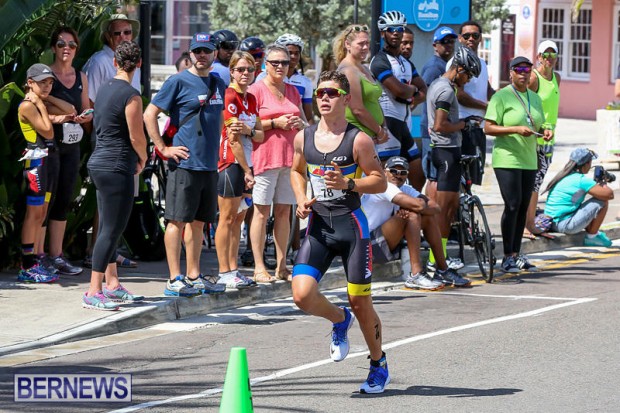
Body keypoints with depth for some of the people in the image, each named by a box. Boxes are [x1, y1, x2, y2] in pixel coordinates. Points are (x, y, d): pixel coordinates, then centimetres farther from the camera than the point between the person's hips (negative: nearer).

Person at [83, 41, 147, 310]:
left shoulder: (105, 89, 10)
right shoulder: (131, 96, -15)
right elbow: (136, 136, -13)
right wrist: (143, 159, 8)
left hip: (99, 163, 9)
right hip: (117, 168, -9)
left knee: (108, 229, 15)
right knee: (112, 230, -6)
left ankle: (112, 284, 23)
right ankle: (93, 292, -8)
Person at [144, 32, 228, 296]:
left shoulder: (218, 84, 14)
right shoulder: (178, 82, -6)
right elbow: (149, 114, -8)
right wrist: (163, 148, -12)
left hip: (209, 164, 7)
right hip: (184, 163, -7)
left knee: (198, 221, 11)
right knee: (178, 220, -4)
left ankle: (194, 276, 18)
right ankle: (175, 279, -4)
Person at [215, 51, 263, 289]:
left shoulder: (251, 99, 13)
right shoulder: (229, 96, -12)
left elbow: (260, 135, 10)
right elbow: (233, 137, -15)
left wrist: (248, 130, -14)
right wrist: (247, 171, -14)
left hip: (246, 163, 8)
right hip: (231, 163, -8)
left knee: (239, 218, 10)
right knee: (227, 218, -5)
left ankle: (233, 269, 14)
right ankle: (224, 273, -3)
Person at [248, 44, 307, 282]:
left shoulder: (293, 91, 17)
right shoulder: (256, 90, -2)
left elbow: (304, 122, 25)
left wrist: (300, 124, 2)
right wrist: (275, 123, -14)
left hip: (290, 158, 6)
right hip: (265, 156, -6)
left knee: (284, 211, 6)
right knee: (262, 211, -6)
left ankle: (282, 266, 10)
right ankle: (259, 267, -6)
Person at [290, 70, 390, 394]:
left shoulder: (358, 140, -8)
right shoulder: (303, 138, 5)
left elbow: (380, 182, -6)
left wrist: (348, 184, -22)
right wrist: (301, 199, 4)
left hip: (350, 224, -3)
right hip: (317, 224, 3)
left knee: (360, 303, 3)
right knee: (302, 295, -14)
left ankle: (378, 364, 26)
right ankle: (339, 320, 20)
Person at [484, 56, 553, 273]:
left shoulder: (534, 98, 16)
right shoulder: (501, 97, -5)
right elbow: (488, 128, -11)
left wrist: (544, 131, 1)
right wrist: (516, 129, -21)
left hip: (528, 160, 7)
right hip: (507, 159, -7)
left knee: (523, 207, 7)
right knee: (513, 205, -12)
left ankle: (517, 254, 13)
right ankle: (508, 257, -8)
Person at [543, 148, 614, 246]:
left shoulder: (563, 176, 11)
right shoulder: (582, 180, -15)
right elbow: (609, 195, -15)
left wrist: (598, 183, 14)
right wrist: (603, 182, 5)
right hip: (565, 225, -9)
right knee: (602, 202, -4)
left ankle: (591, 234, 23)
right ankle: (592, 237, 7)